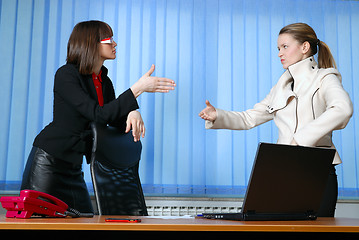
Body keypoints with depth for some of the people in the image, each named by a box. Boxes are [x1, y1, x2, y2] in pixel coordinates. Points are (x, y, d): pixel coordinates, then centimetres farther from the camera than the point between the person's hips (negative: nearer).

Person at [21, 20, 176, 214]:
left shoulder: (105, 82, 8)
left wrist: (133, 113, -17)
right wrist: (138, 88, -25)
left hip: (74, 167, 7)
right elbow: (99, 114, -24)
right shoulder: (66, 75, -15)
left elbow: (116, 120, 7)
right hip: (48, 161, -7)